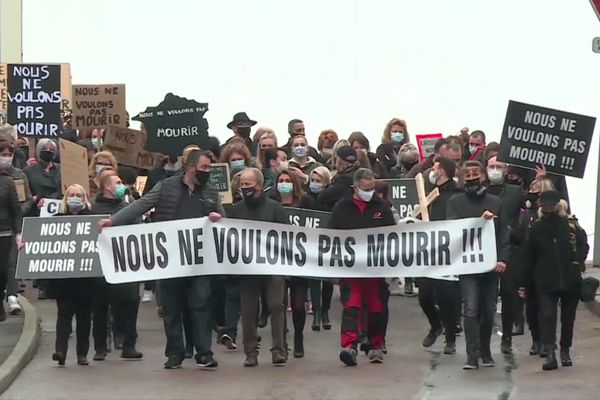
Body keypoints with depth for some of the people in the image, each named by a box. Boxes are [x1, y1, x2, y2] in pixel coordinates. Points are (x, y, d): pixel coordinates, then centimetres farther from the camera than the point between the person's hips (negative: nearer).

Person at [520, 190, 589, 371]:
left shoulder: (572, 224, -1)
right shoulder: (537, 228, 3)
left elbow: (584, 246, 3)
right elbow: (529, 257, 7)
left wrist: (578, 262, -14)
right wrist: (525, 283, 8)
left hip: (570, 280, 0)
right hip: (546, 281, 0)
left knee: (568, 317, 11)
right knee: (548, 315, -12)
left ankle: (565, 351, 28)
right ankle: (550, 354, -16)